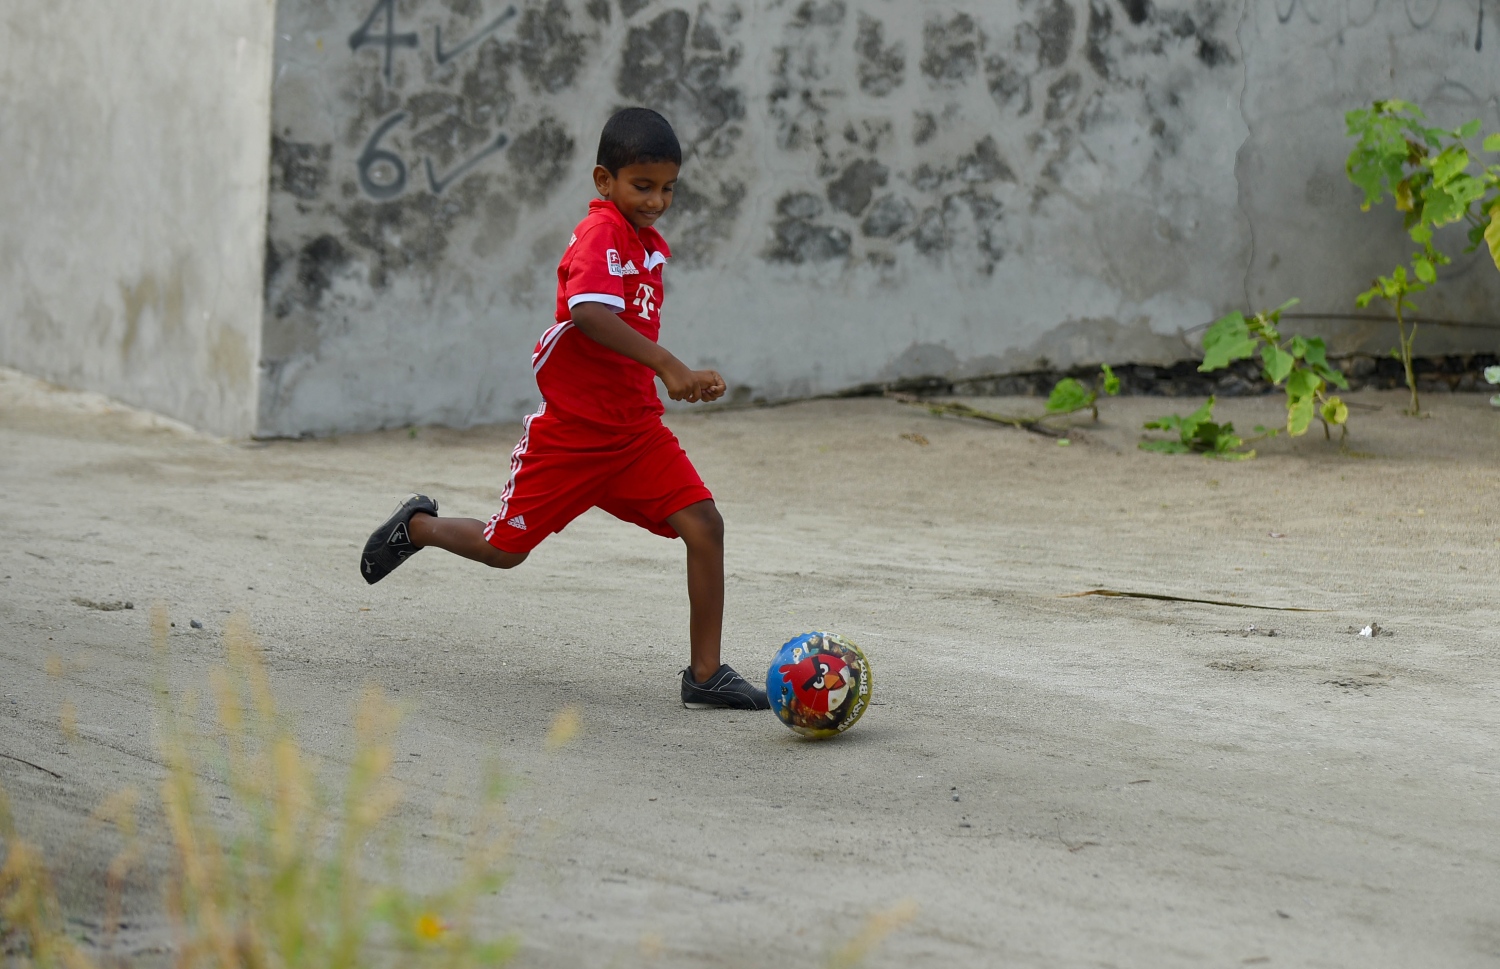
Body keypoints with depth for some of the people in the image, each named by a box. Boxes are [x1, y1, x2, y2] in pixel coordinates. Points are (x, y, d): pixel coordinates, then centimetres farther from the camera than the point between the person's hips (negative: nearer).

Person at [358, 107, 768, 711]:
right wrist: (666, 365, -46)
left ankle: (705, 674, -6)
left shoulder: (651, 245, 9)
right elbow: (589, 312, -38)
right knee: (504, 548, 8)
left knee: (703, 524, -11)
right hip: (570, 431, -7)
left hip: (636, 429, 7)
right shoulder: (602, 232, -19)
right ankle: (417, 527, 39)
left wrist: (684, 379, 17)